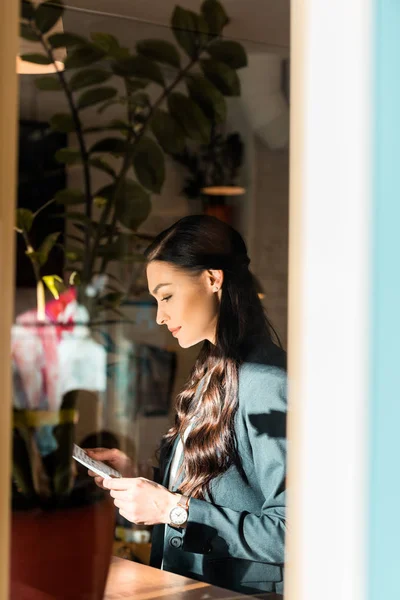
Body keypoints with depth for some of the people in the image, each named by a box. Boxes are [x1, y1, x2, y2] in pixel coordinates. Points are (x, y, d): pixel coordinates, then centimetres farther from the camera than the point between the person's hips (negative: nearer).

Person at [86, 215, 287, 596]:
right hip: (181, 586, 7)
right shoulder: (212, 373, 12)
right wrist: (135, 480, 8)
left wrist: (174, 509, -16)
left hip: (238, 591, -7)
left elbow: (291, 533, -19)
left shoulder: (266, 382, -14)